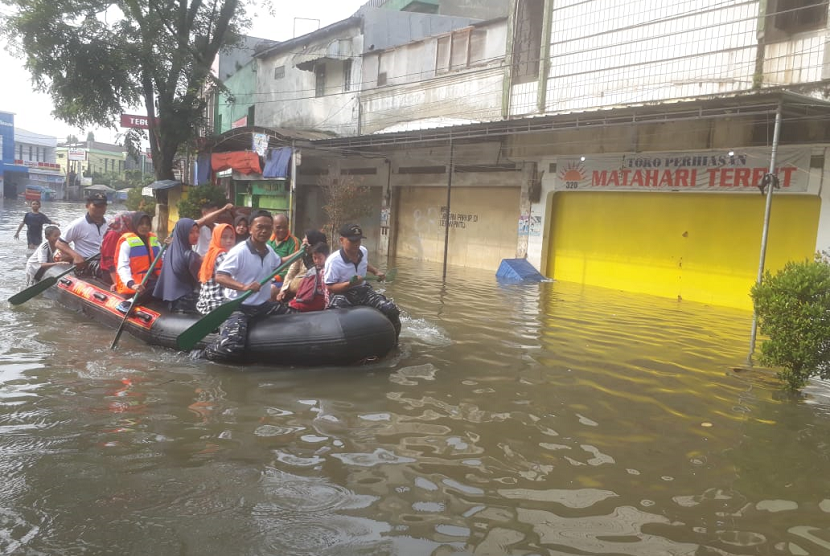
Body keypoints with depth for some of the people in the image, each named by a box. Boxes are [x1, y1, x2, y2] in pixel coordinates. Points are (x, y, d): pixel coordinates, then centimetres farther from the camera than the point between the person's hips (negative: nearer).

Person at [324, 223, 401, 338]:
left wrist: (376, 272, 13)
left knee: (392, 311, -11)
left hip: (363, 290, 5)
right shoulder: (333, 261, -19)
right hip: (342, 293, -5)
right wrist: (350, 284, -29)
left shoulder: (364, 251, 1)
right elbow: (329, 288, -16)